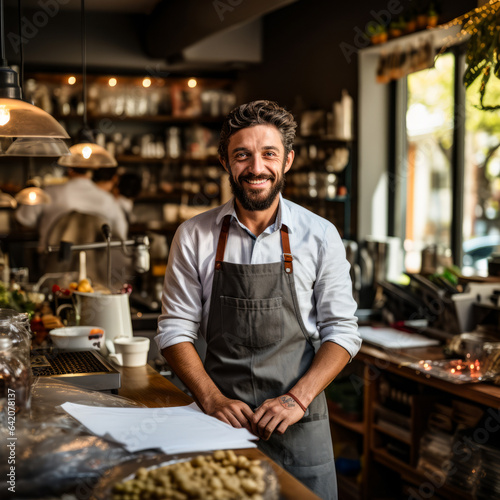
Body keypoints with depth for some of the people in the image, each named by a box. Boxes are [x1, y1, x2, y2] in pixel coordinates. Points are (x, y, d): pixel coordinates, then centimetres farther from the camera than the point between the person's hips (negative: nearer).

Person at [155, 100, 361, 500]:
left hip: (299, 423, 0)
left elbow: (342, 331, 0)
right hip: (221, 421, 1)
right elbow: (175, 330, 2)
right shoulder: (194, 236, 0)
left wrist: (297, 398, -12)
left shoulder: (320, 236, -2)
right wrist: (212, 399, -9)